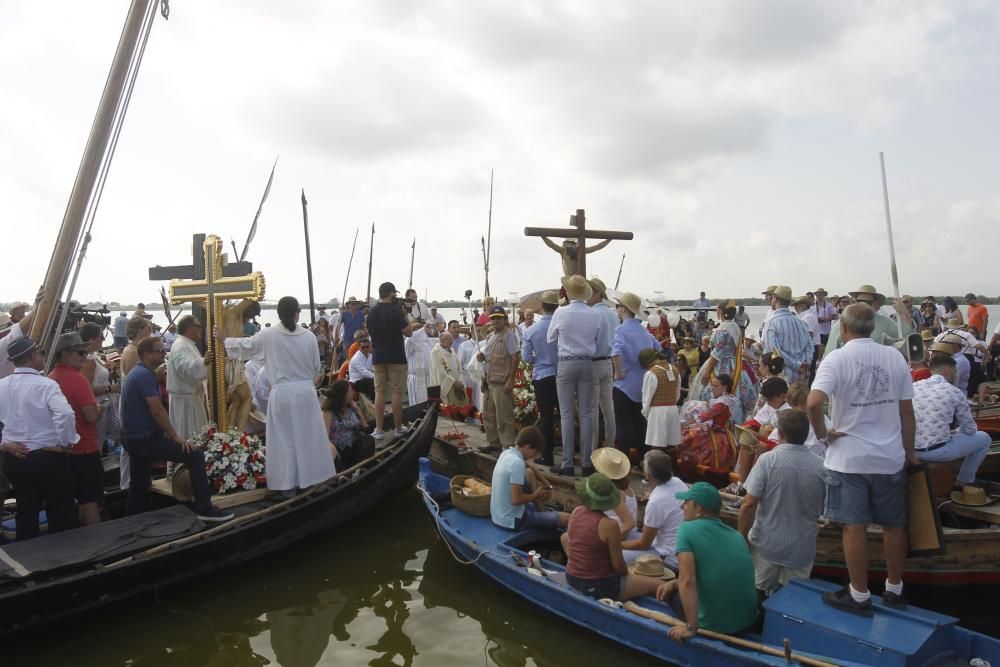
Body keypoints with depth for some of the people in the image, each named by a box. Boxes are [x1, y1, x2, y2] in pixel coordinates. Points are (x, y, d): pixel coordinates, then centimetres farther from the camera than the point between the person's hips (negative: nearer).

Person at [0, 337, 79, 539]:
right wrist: (65, 443, -17)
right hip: (47, 458, -6)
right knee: (60, 515, 7)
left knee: (25, 514, 17)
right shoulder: (45, 384, -17)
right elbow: (65, 414, -31)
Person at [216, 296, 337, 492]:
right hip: (306, 392, 1)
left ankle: (287, 482, 13)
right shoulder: (308, 336, -4)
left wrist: (224, 340, 28)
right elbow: (316, 367, 4)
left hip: (281, 393, -1)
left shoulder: (268, 335, -6)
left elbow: (245, 345, 9)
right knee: (308, 436, 11)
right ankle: (310, 476, 18)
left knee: (284, 438, 8)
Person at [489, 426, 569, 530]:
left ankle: (542, 511, 26)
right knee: (567, 518, -11)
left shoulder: (506, 453, 1)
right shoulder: (517, 463, -25)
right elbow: (516, 500, -27)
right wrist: (536, 495, -10)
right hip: (512, 520, -9)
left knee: (529, 473, 22)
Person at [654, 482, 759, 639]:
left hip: (715, 625, -6)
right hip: (748, 621, 6)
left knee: (671, 593, 21)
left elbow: (687, 581, -23)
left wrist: (691, 627, -18)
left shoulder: (687, 529, -14)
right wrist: (674, 583, 13)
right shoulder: (736, 535, 7)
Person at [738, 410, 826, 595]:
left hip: (767, 545, -2)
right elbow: (825, 510, 7)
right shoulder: (821, 466, -6)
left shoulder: (768, 459, -14)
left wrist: (742, 537, -2)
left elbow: (749, 504, -15)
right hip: (802, 551, 2)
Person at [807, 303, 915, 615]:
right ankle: (895, 590, 31)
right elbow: (906, 411, 5)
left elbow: (813, 403, -27)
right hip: (891, 457, 4)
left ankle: (859, 596, 14)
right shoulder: (895, 357, 1)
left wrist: (822, 435, -11)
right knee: (894, 525, 17)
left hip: (848, 458, -4)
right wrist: (909, 452, 15)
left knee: (855, 527, 4)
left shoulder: (837, 358, -12)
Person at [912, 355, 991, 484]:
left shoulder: (914, 386, 5)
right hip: (938, 451, -5)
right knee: (984, 438, 20)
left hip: (911, 450, 5)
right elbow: (969, 430, 4)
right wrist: (955, 432, 27)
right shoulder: (954, 392, -4)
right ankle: (964, 482, 31)